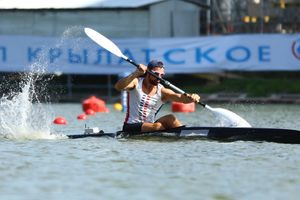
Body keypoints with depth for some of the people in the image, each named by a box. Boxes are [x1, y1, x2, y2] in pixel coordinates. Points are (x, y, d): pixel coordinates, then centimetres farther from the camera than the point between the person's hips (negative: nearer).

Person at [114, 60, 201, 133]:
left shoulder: (162, 91, 1)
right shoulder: (136, 83, -4)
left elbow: (181, 98, -14)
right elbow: (118, 87, -23)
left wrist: (192, 97, -38)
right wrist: (136, 73, -34)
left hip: (150, 126, 4)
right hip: (131, 127, -4)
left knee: (170, 118, -23)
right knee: (157, 126, -30)